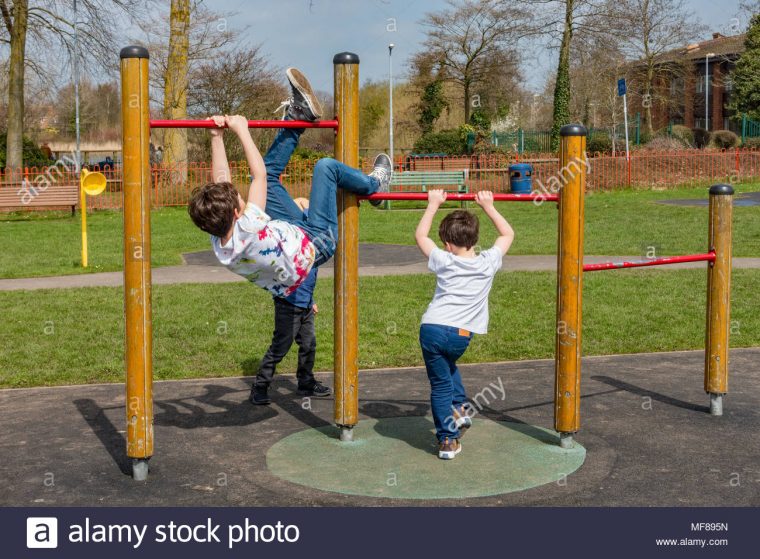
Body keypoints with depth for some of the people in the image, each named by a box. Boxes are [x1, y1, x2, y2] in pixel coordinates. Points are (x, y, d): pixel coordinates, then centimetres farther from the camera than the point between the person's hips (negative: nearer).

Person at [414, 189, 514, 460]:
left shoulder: (444, 262, 3)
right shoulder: (488, 263, 4)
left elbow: (420, 235, 19)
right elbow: (508, 234, 22)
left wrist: (433, 204, 24)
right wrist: (488, 206, 25)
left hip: (431, 328, -2)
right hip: (460, 334, 2)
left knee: (440, 384, 8)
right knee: (448, 366, 33)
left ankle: (448, 441, 9)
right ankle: (459, 408, 20)